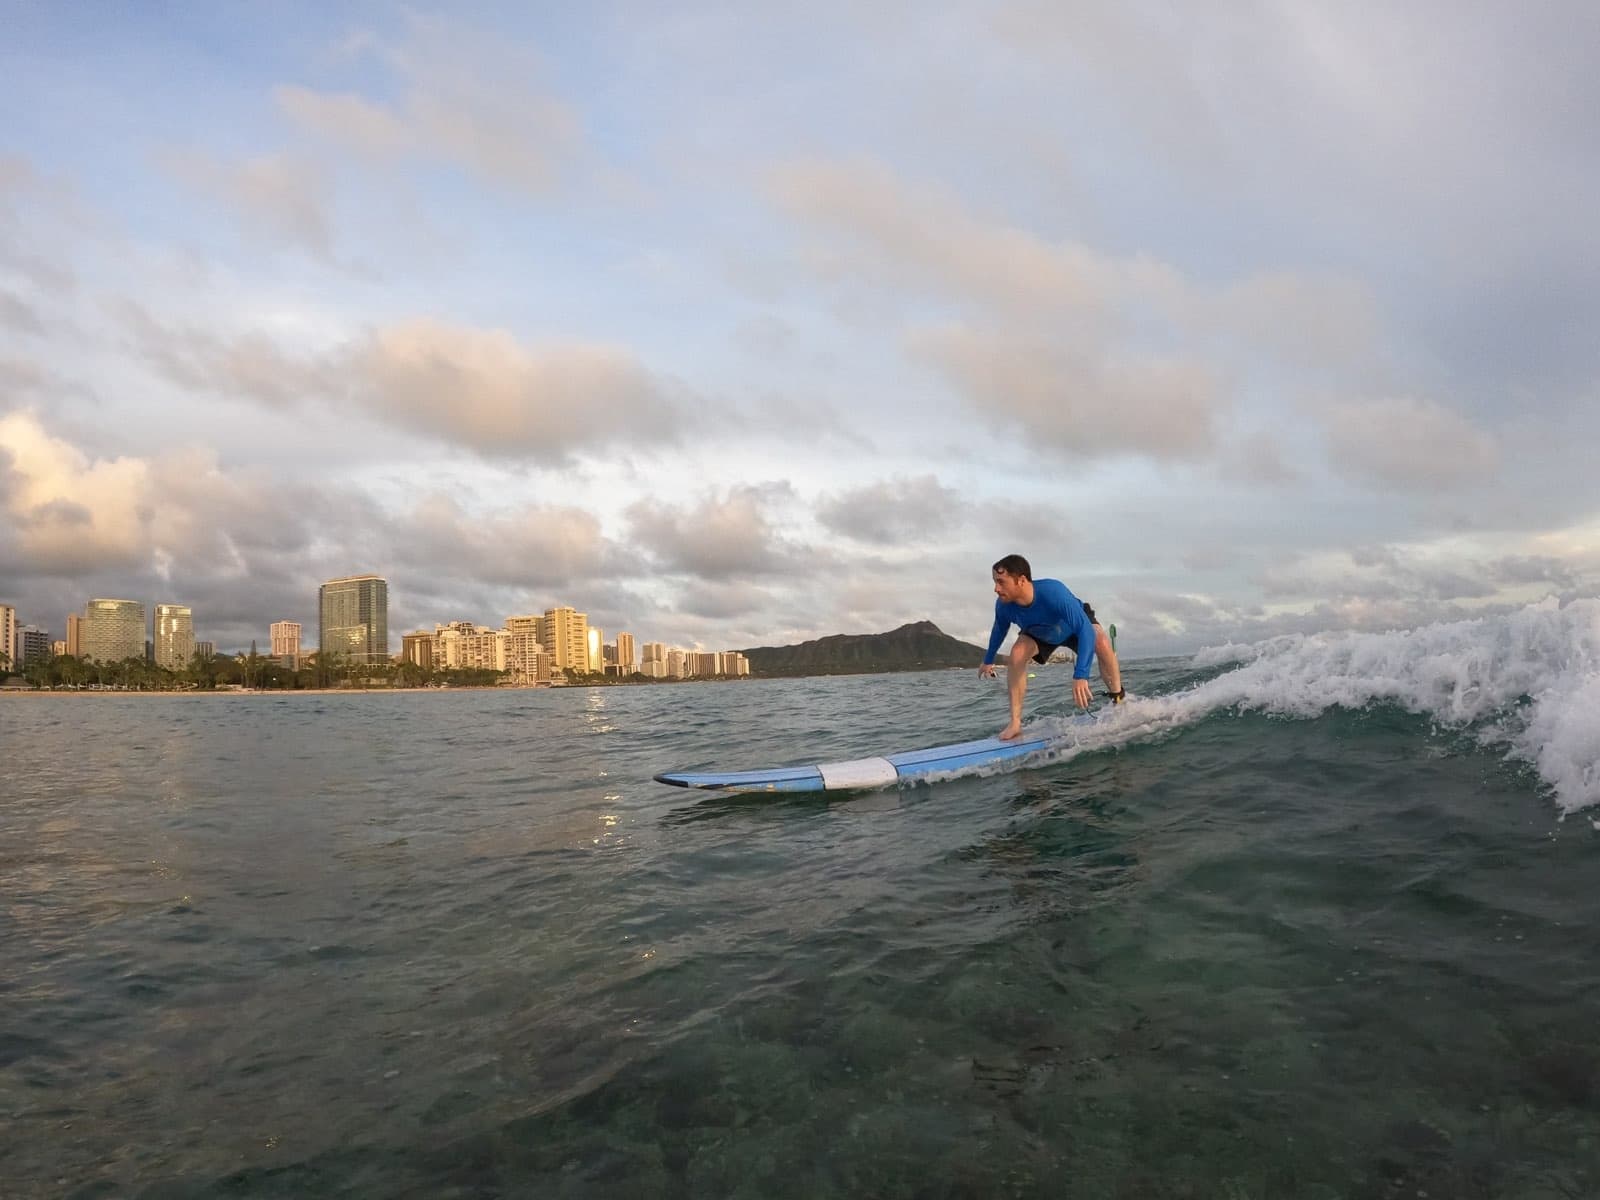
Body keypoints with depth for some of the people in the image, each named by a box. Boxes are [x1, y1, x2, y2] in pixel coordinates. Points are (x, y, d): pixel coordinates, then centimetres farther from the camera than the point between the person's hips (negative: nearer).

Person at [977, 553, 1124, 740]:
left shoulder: (1053, 592, -46)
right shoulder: (1003, 605, -31)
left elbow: (1086, 630, -50)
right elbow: (999, 630, -6)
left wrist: (1081, 675, -60)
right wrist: (988, 661, 8)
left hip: (1075, 622, -3)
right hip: (1040, 633, 3)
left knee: (1102, 644, -31)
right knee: (1016, 655, -21)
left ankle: (1119, 701, -13)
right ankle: (1015, 723, -13)